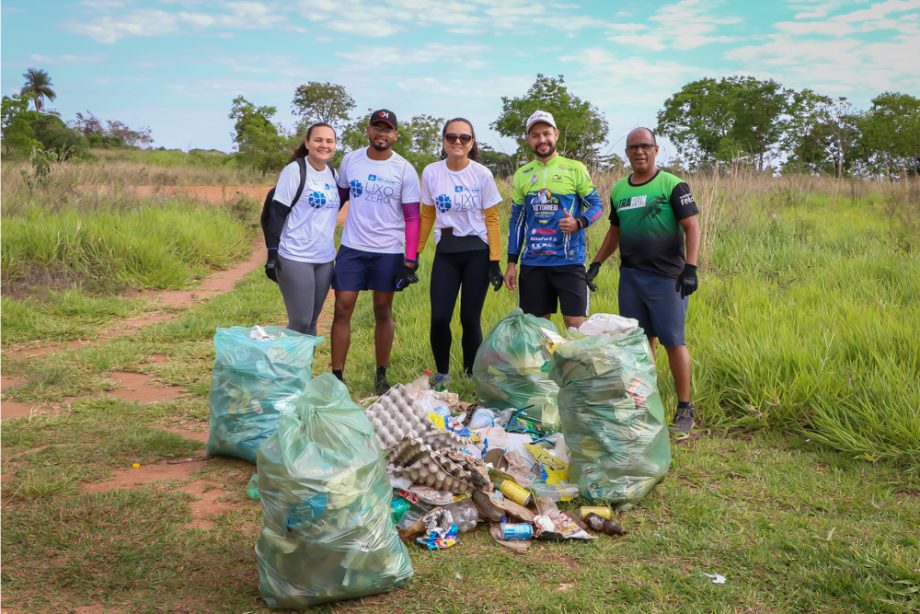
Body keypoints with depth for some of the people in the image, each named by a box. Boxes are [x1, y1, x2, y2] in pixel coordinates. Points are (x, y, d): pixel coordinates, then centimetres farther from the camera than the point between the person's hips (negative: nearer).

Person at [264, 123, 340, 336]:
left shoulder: (333, 173, 9)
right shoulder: (294, 171, -9)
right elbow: (277, 214, -10)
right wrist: (273, 254, -14)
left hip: (325, 258, 6)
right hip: (295, 258, -6)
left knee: (312, 320, 12)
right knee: (300, 321, -5)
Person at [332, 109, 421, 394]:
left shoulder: (404, 170, -3)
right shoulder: (350, 160, 3)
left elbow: (412, 217, -2)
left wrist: (410, 259, -8)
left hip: (389, 252, -1)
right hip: (352, 248, 2)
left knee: (383, 312, 7)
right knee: (342, 309, -2)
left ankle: (381, 376, 19)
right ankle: (337, 376, 6)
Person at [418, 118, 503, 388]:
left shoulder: (482, 174, -6)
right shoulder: (430, 173, 0)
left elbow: (492, 219, -3)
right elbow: (427, 216, 9)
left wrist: (495, 261, -6)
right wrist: (415, 253, 8)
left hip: (477, 252, -1)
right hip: (445, 253, 2)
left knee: (470, 319, 1)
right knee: (439, 318, -6)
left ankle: (472, 375, 19)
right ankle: (442, 373, 16)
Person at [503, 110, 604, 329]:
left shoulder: (575, 169, -1)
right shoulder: (521, 175, 9)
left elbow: (596, 205, 3)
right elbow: (516, 221, 12)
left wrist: (578, 223, -19)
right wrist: (512, 263, 8)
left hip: (569, 261, -3)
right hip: (532, 263, 3)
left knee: (575, 324, -3)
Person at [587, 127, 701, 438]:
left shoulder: (672, 185, -5)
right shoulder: (618, 190, 12)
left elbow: (692, 226, -9)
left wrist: (690, 267, -20)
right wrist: (596, 263, 15)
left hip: (666, 277, -5)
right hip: (630, 276, 5)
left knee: (673, 341, -4)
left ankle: (684, 408, 5)